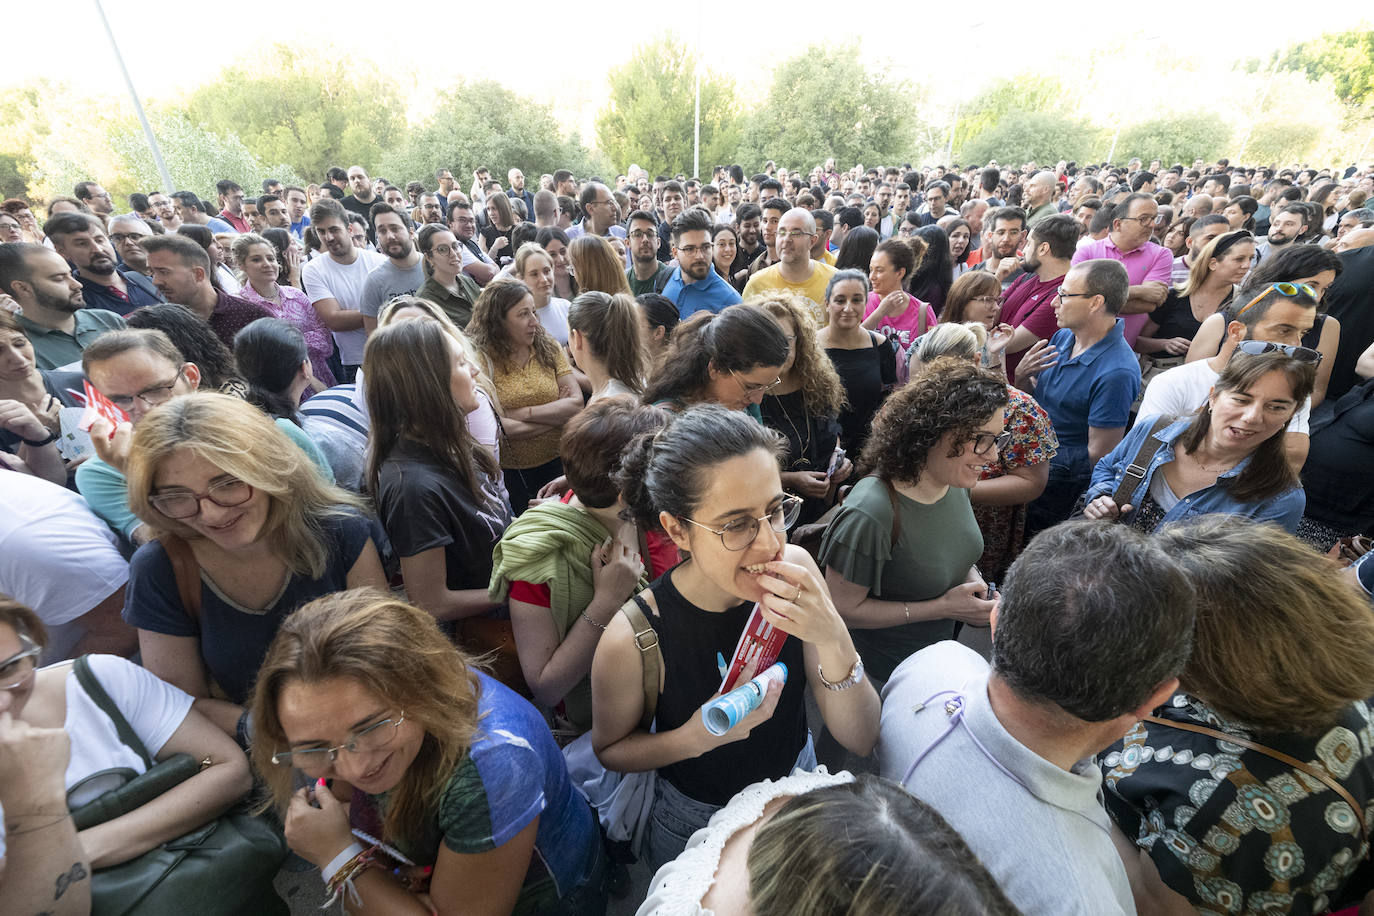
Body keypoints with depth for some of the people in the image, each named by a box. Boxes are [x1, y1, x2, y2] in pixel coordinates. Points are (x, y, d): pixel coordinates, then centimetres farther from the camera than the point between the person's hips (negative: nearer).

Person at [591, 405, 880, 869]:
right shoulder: (634, 638, -34)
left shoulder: (795, 569, -26)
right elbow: (610, 749, -12)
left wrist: (832, 638, -40)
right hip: (697, 824, -3)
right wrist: (696, 737, -32)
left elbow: (860, 740, -21)